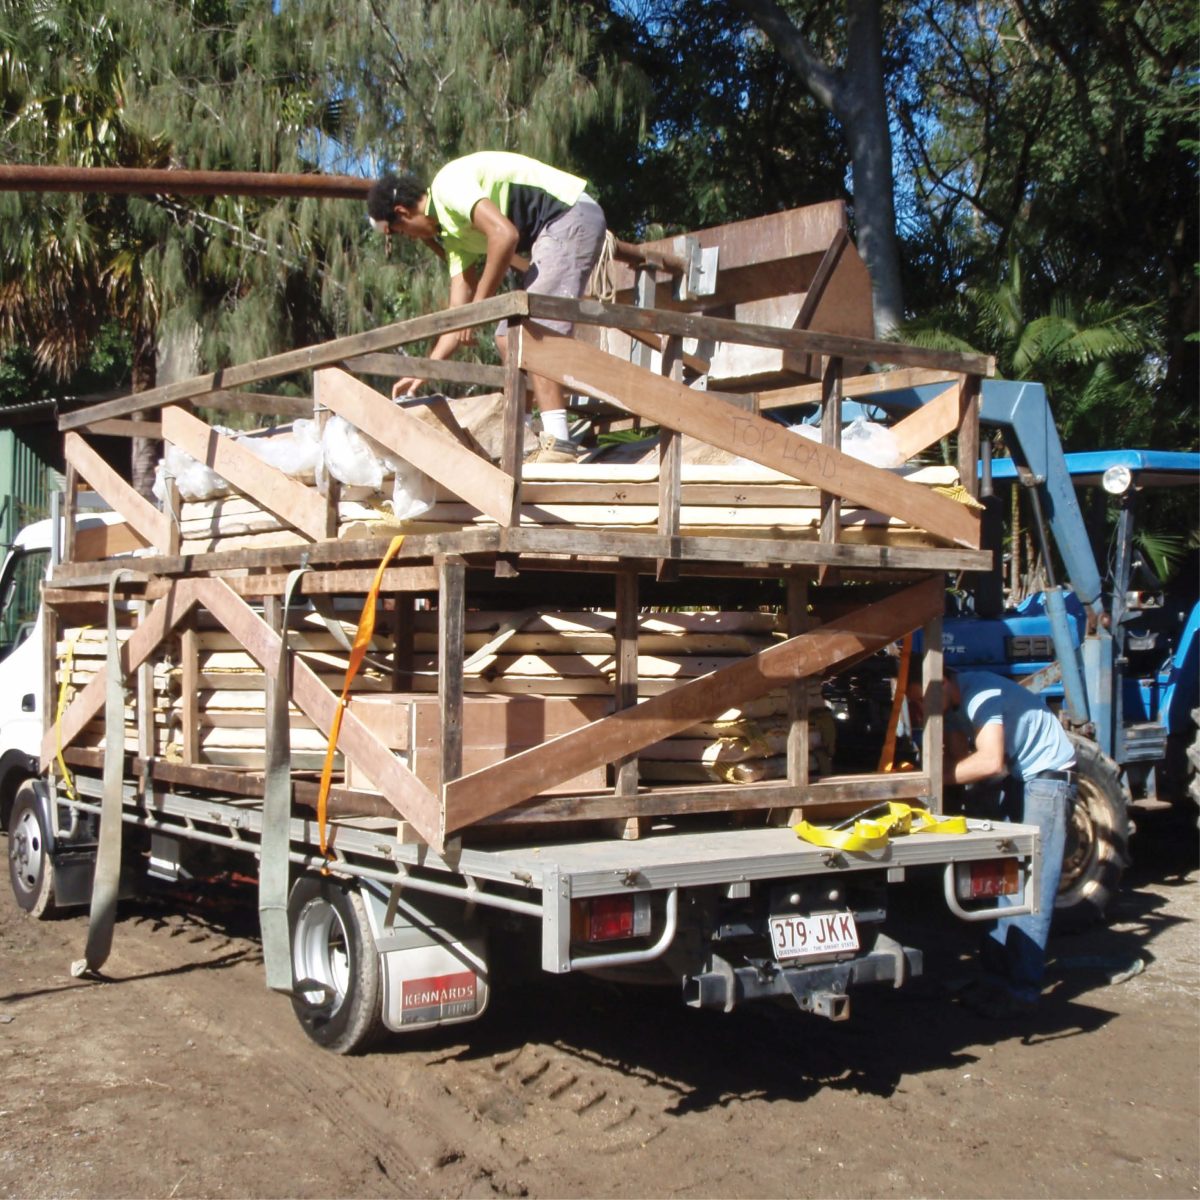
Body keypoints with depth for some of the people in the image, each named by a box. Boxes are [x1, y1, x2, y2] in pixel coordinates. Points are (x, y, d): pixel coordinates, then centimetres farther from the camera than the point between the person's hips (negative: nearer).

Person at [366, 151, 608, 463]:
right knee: (508, 337, 9)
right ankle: (549, 438, 8)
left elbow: (504, 234, -26)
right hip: (558, 228, 10)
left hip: (572, 216, -10)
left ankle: (558, 443, -20)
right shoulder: (452, 231, 16)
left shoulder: (448, 186, -12)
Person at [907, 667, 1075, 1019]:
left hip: (1048, 777, -10)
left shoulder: (981, 694, -27)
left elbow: (989, 762, -36)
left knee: (1032, 887, -11)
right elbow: (958, 758, 3)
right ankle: (995, 975, 10)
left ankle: (1022, 991, -9)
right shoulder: (954, 703, 2)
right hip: (1016, 779, 10)